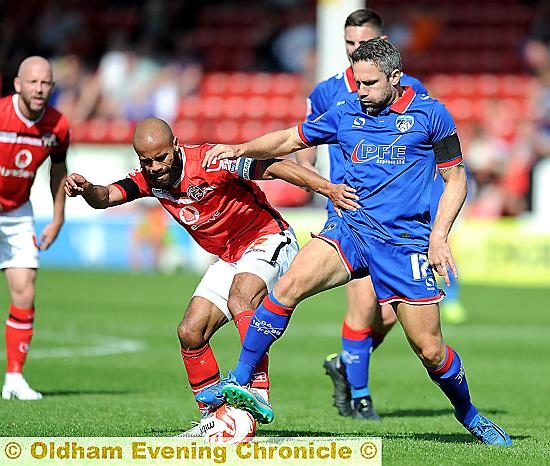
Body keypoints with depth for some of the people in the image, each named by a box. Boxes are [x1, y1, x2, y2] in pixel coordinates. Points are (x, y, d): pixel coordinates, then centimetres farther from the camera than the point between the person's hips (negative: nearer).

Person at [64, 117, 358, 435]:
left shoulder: (210, 161, -25)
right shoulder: (150, 179, -4)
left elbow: (275, 168, -28)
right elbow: (105, 198, -11)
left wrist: (329, 189, -36)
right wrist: (85, 189, -35)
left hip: (268, 239, -8)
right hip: (229, 258, 8)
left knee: (239, 300, -35)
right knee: (190, 334, 0)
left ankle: (259, 393, -41)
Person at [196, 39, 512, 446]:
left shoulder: (430, 114, 0)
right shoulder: (346, 116, 9)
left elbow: (456, 180, 4)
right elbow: (290, 139, 20)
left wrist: (439, 237, -8)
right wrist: (242, 149, 5)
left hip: (405, 241, -2)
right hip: (350, 227, 2)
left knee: (430, 349, -2)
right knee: (289, 285, -25)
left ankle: (469, 416, 27)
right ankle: (239, 383, -19)